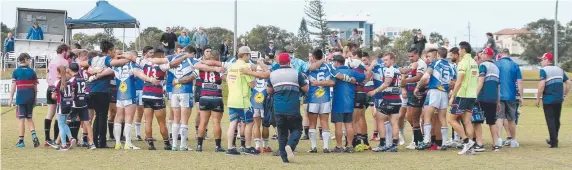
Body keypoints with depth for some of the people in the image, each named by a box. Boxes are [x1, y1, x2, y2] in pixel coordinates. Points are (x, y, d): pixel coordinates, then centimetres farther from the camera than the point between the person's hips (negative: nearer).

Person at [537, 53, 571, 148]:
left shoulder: (544, 70, -6)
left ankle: (554, 142, -7)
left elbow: (542, 85, -18)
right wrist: (564, 95, 20)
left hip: (548, 100, -6)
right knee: (556, 120, 15)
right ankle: (554, 140, 26)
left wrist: (538, 98, -11)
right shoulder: (560, 70, 14)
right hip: (559, 100, 6)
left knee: (550, 120, -3)